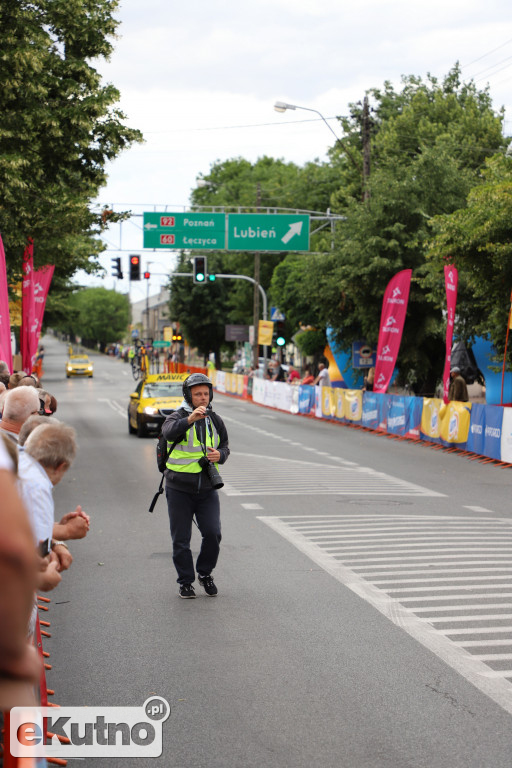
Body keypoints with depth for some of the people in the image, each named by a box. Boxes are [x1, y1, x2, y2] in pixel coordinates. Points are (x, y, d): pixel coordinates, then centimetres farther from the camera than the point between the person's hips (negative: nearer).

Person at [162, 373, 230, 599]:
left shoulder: (214, 420, 9)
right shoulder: (178, 417, -7)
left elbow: (225, 445, 16)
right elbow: (169, 432, -29)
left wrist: (220, 455, -8)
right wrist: (190, 419, -46)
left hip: (207, 488, 3)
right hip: (179, 488, -3)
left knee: (213, 534, -6)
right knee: (181, 539, 4)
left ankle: (205, 573, 17)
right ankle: (185, 581, 19)